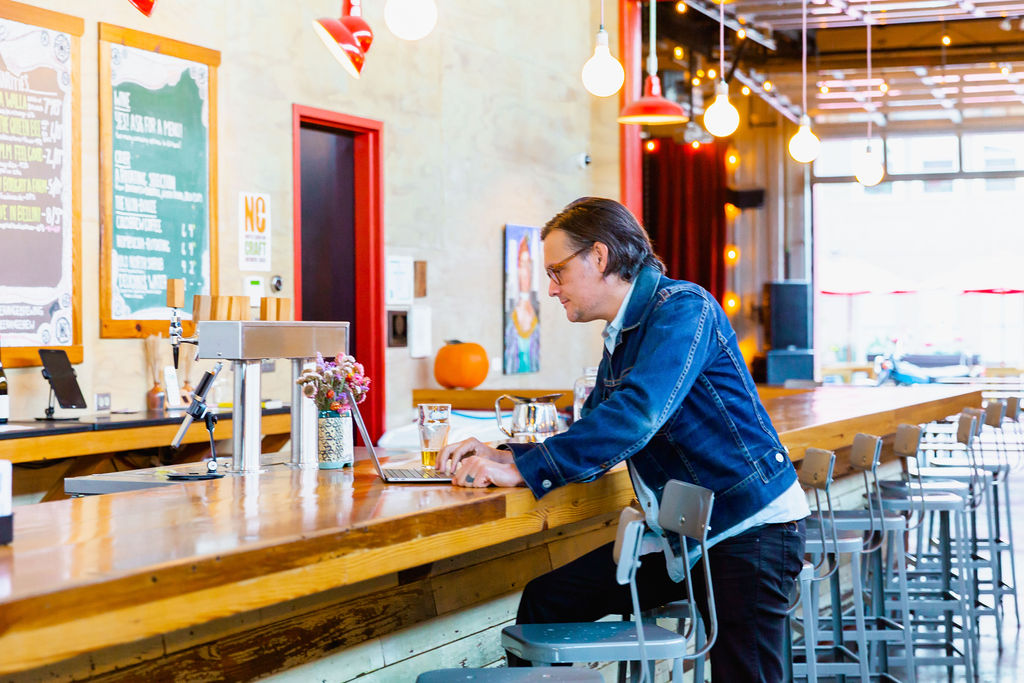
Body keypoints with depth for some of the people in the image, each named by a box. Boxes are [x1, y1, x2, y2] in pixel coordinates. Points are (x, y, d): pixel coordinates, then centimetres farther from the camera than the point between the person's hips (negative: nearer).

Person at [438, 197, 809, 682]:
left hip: (748, 529, -9)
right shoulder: (620, 337, 13)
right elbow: (594, 441, 15)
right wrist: (504, 456, -1)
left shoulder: (682, 308, -15)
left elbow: (636, 416, -28)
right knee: (546, 599, 3)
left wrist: (523, 471, -29)